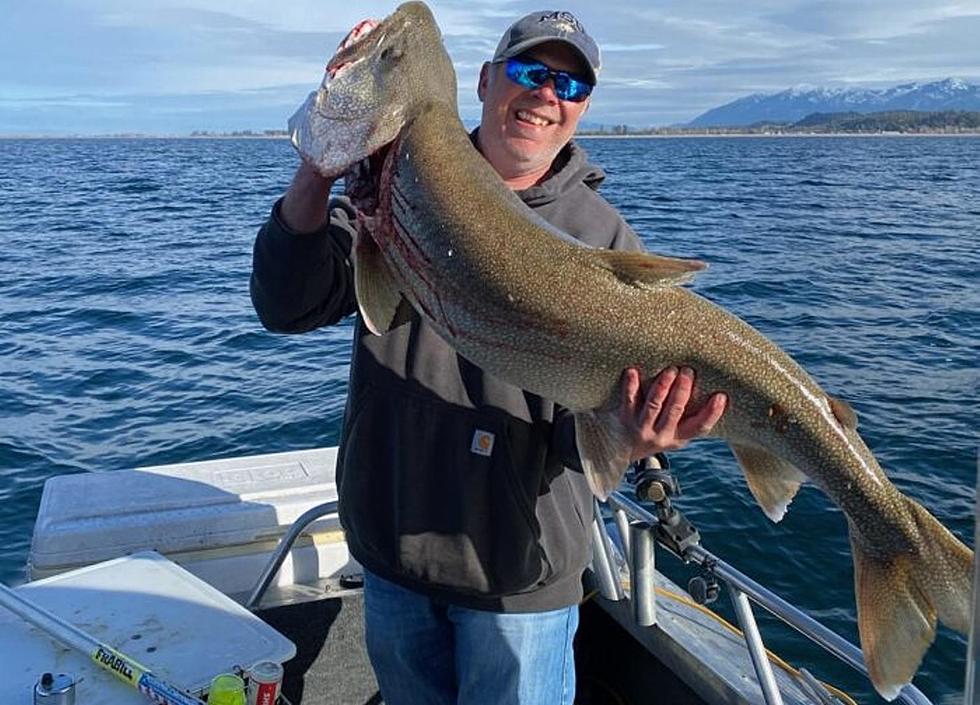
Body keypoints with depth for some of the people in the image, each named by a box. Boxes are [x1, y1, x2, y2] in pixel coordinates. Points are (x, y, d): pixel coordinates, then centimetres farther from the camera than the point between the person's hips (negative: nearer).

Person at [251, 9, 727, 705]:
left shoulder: (603, 237, -6)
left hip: (517, 569, -2)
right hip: (391, 549, 3)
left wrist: (630, 436, -35)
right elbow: (289, 306, -11)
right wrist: (318, 172, -26)